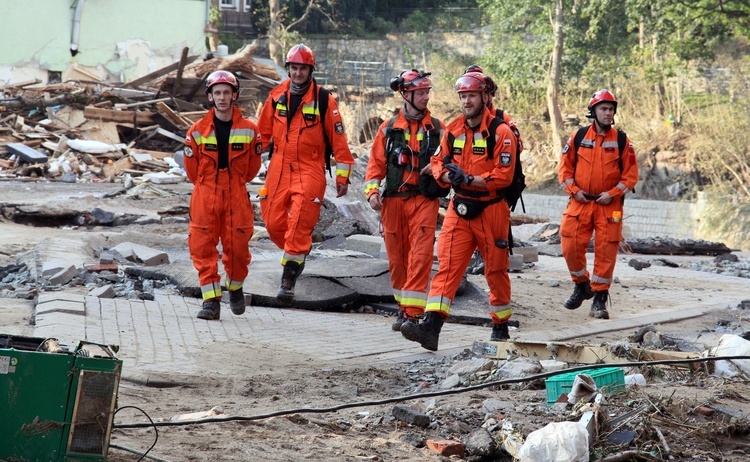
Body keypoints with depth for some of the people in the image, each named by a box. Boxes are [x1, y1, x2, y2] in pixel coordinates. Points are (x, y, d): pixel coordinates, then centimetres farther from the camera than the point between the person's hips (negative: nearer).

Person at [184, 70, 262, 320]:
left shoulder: (249, 130, -1)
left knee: (237, 247, 0)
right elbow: (192, 168, 11)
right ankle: (211, 300, -3)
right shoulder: (198, 131, -1)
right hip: (205, 198, 0)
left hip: (237, 197, 0)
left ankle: (235, 288, 28)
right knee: (203, 247, -7)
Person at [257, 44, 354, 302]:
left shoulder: (323, 100, -2)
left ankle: (289, 277, -11)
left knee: (299, 224, -15)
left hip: (310, 170, -4)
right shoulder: (276, 96, 7)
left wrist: (343, 176, 1)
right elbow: (263, 133, 16)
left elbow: (338, 139, 1)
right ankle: (299, 252, 30)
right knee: (274, 223, 2)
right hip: (279, 169, 4)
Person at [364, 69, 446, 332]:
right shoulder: (388, 129, 9)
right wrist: (372, 191, -5)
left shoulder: (437, 129, 7)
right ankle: (403, 306, 22)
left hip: (424, 200, -2)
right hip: (393, 200, 2)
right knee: (396, 258, 7)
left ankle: (413, 312, -16)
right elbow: (376, 163, 9)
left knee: (420, 256, -13)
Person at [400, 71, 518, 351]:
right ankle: (431, 327, -21)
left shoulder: (500, 132, -10)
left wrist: (468, 179, -22)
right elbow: (438, 161, 15)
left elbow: (503, 176, -15)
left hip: (491, 210, -4)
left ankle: (500, 326, 26)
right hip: (459, 209, 4)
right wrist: (447, 175, -7)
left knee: (496, 271, 9)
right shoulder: (454, 130, 8)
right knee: (447, 267, -9)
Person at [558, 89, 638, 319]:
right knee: (571, 248, -3)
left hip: (609, 206, -1)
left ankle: (600, 298, 6)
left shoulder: (622, 141, 2)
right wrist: (574, 190, -6)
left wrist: (612, 193, -10)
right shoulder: (578, 138, 4)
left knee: (606, 253, -3)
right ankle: (581, 285, 22)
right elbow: (564, 168, 8)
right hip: (580, 203, 1)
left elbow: (631, 174, 2)